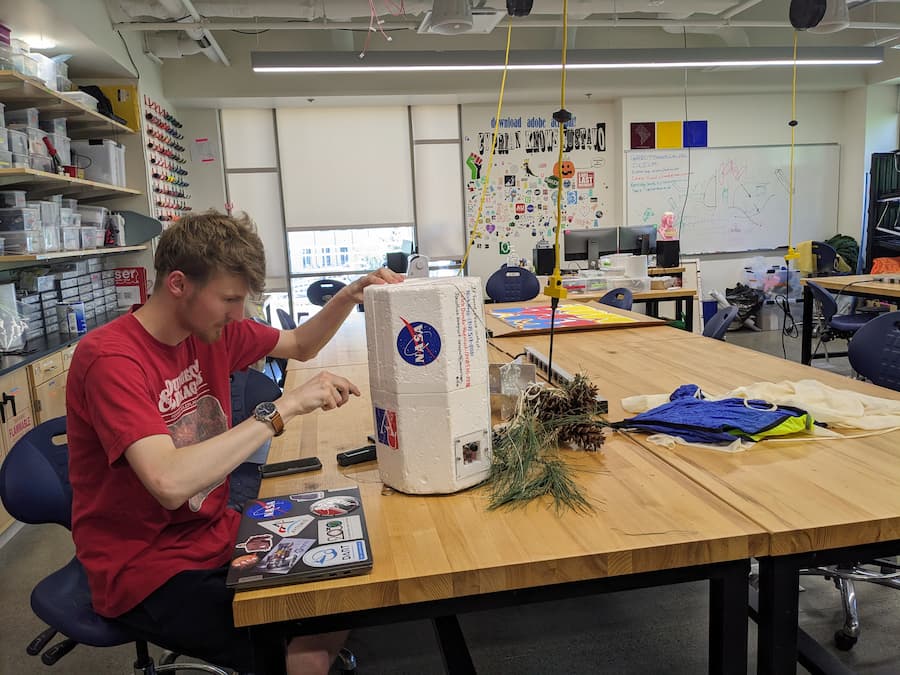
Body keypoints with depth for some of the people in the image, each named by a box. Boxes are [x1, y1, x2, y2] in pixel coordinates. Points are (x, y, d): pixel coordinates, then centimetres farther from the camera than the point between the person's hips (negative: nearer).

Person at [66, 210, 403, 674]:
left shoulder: (211, 330, -1)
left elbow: (301, 345, 14)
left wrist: (351, 295, -4)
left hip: (216, 534, 7)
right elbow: (169, 484, -36)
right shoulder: (112, 359, -24)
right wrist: (284, 407, -32)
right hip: (145, 569, -7)